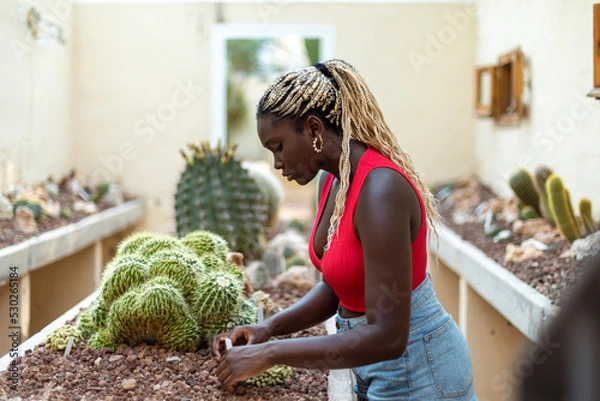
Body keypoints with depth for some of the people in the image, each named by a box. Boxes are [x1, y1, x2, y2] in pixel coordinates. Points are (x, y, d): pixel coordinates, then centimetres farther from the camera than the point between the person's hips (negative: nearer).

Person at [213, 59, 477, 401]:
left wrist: (270, 354, -26)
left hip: (415, 371, -8)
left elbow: (387, 337, -30)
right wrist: (269, 328, -5)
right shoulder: (334, 182, 0)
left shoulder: (379, 190, -28)